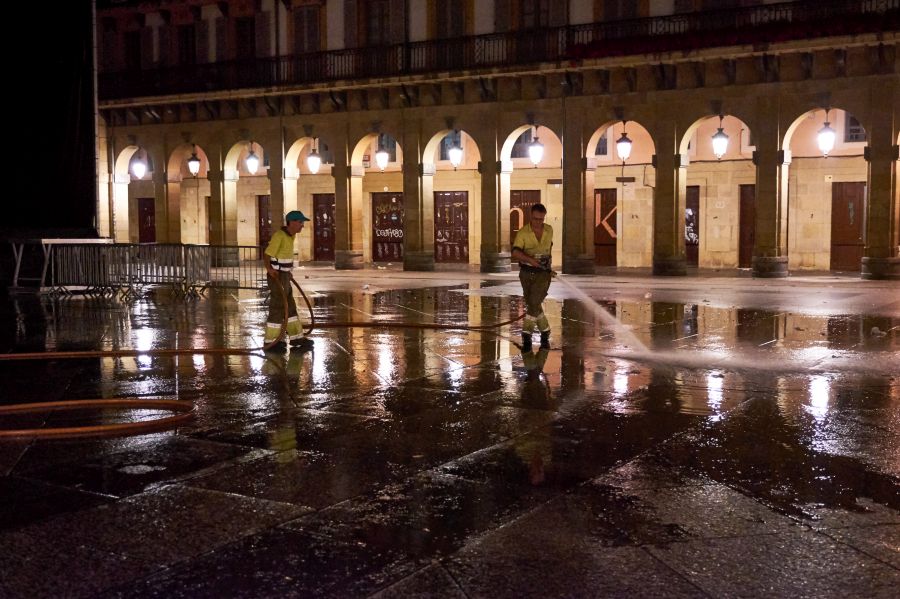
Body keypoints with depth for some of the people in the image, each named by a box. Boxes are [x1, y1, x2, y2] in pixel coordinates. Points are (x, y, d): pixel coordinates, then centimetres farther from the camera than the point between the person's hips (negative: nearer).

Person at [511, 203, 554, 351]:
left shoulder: (549, 230, 1)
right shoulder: (523, 232, -10)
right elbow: (515, 252, -24)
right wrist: (530, 259, -38)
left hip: (543, 273, 0)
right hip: (526, 273, 0)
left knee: (533, 303, -16)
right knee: (533, 305, 9)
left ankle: (526, 337, -11)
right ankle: (545, 333, 28)